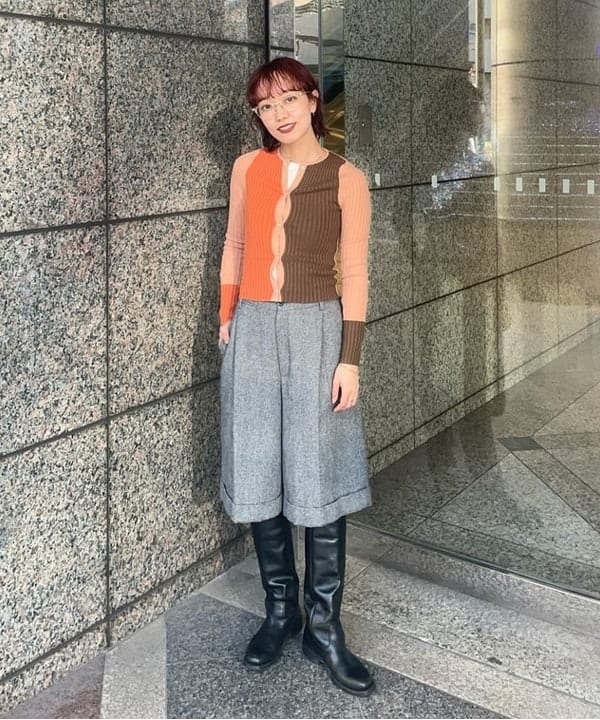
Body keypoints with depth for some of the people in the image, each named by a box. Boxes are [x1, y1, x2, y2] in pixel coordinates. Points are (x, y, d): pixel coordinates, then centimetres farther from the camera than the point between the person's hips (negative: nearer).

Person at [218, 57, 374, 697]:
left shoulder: (345, 179, -3)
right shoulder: (247, 169, 6)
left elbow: (353, 273, -5)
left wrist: (349, 359, -9)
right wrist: (227, 319, 11)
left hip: (316, 330, -3)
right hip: (253, 331, 3)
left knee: (318, 481, 1)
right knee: (257, 477, 7)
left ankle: (323, 625, 14)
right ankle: (280, 608, 24)